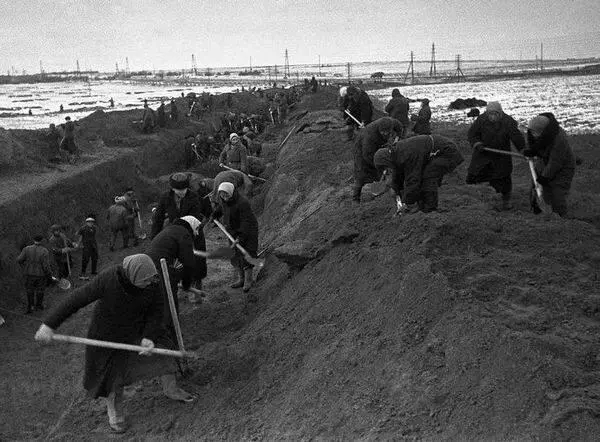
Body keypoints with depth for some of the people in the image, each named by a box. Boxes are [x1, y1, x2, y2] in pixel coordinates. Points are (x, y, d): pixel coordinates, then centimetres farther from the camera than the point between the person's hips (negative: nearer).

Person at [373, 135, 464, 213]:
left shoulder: (408, 155, -30)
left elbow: (412, 180, -27)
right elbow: (397, 178, 10)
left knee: (428, 177, -20)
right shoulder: (396, 154, 0)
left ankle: (430, 210, -14)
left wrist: (409, 202, -18)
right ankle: (422, 205, 9)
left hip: (448, 153, -10)